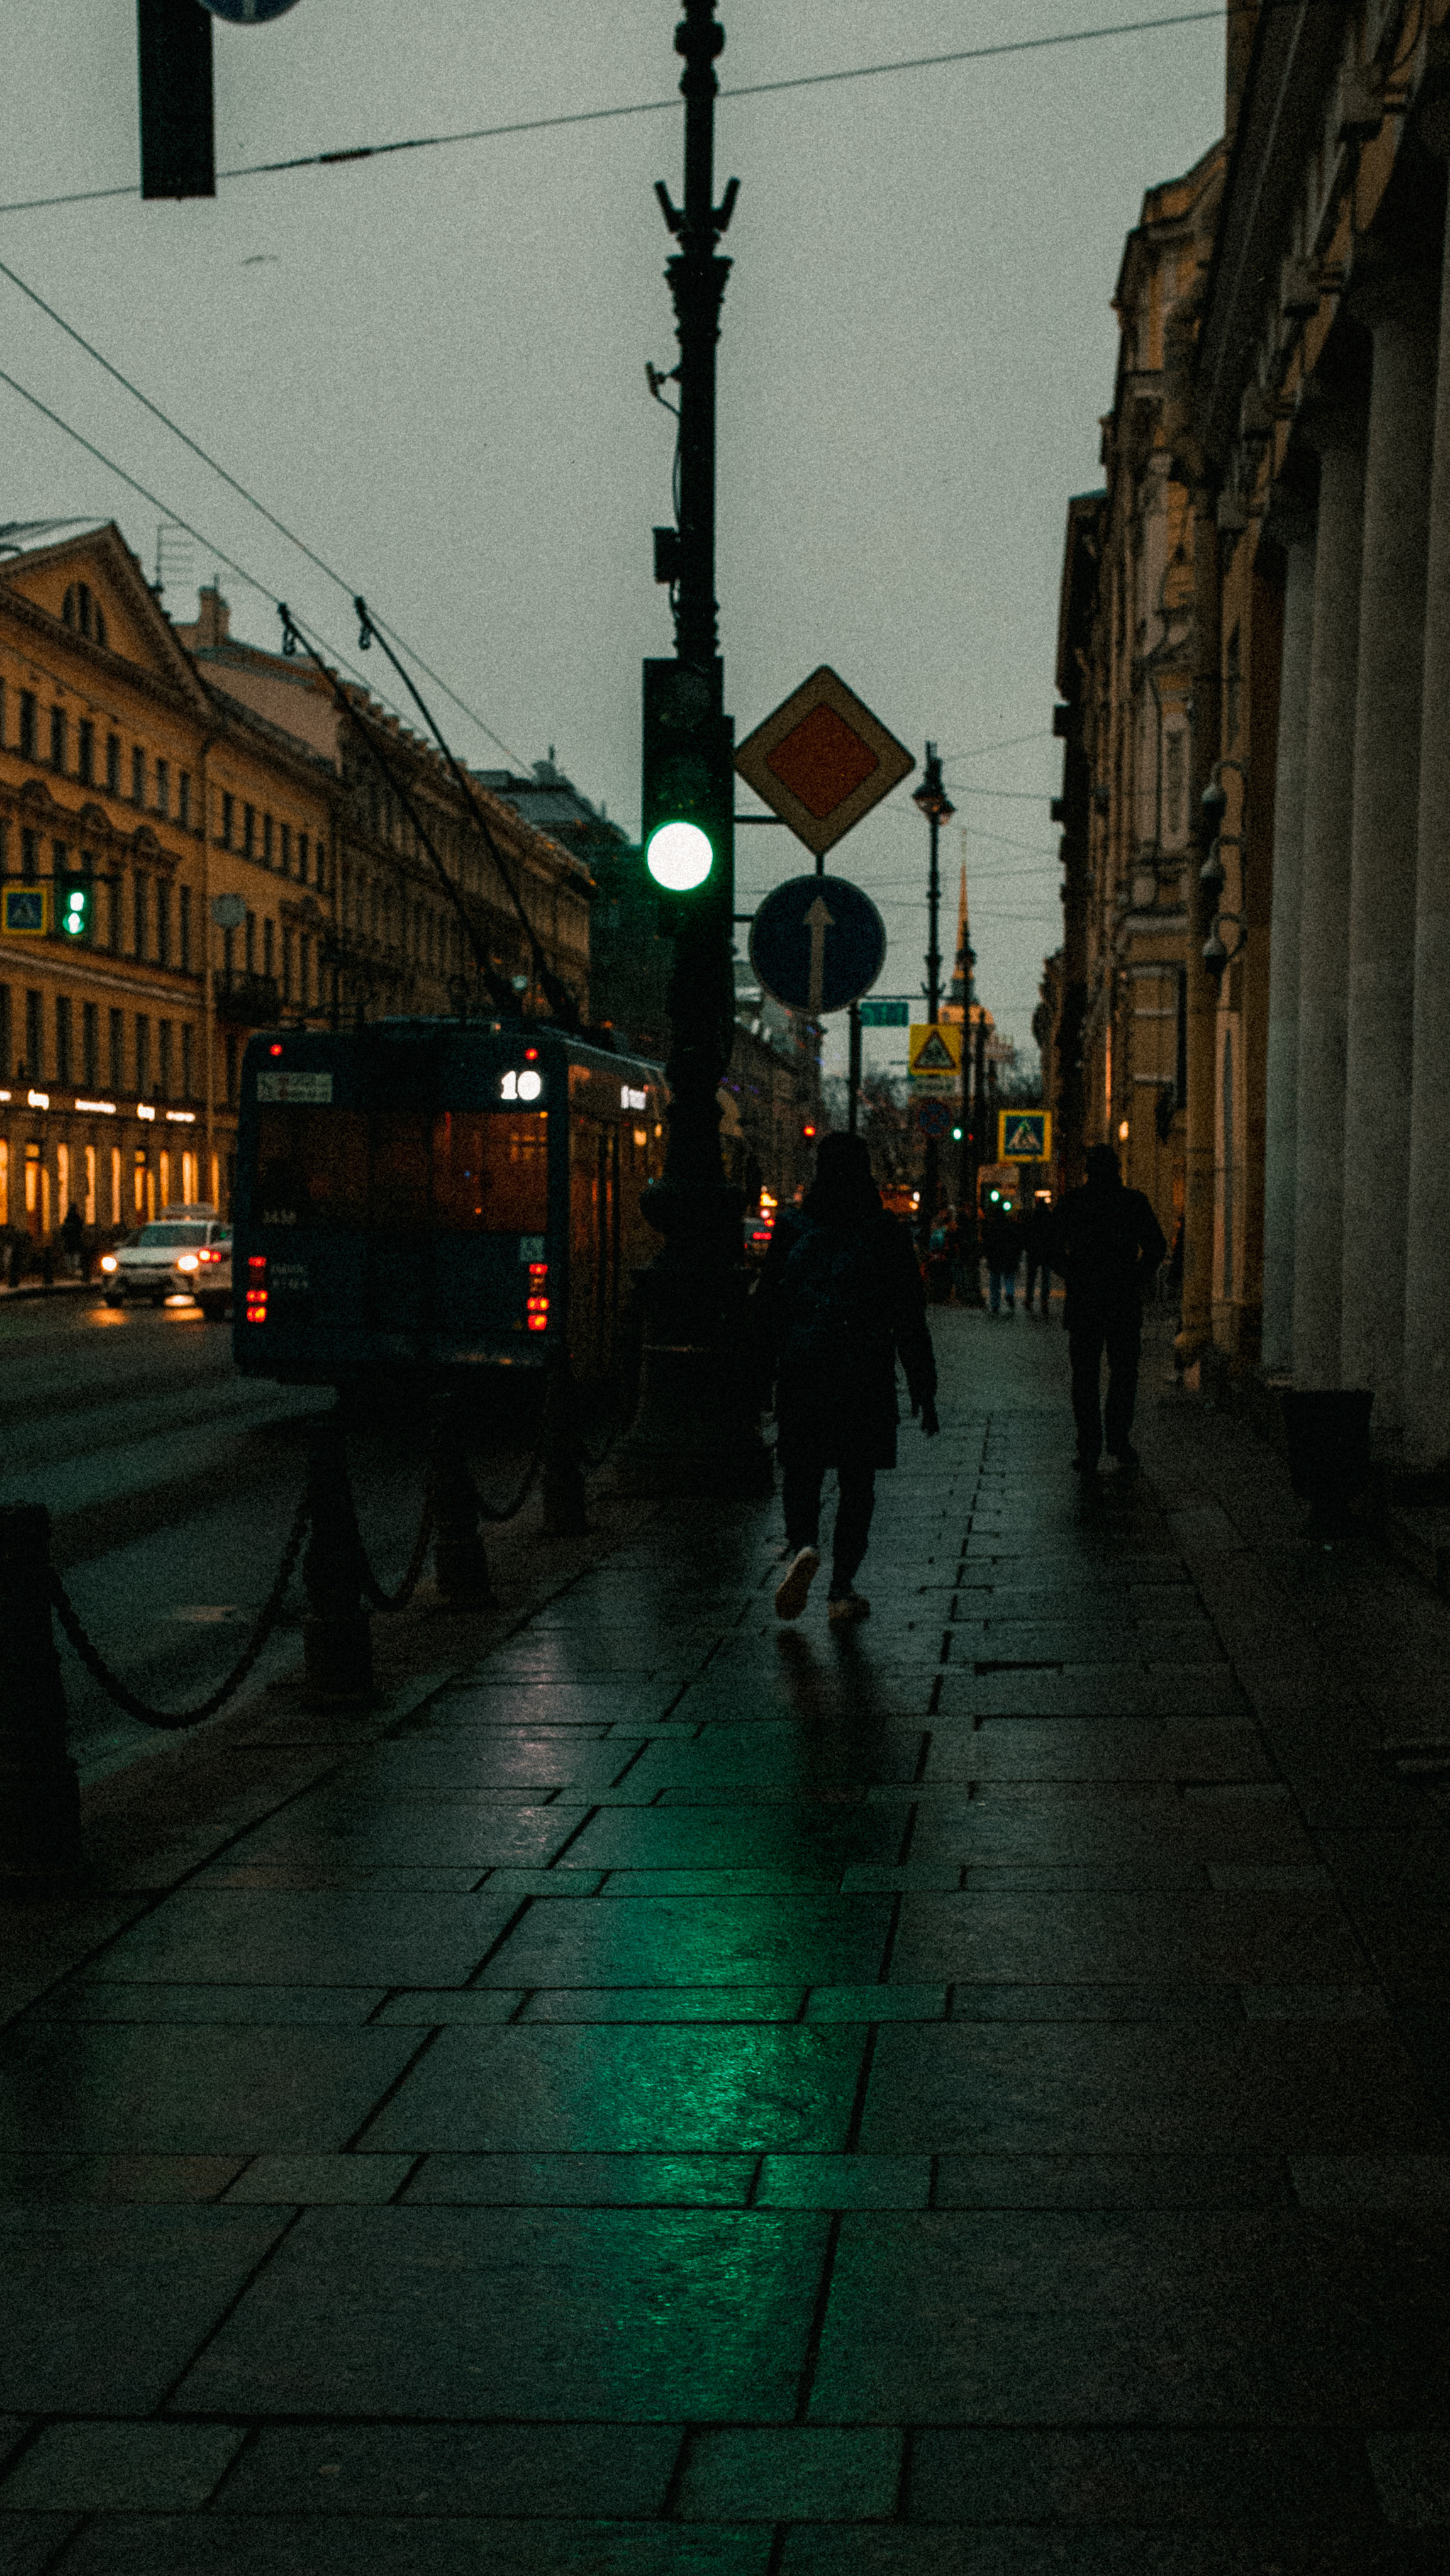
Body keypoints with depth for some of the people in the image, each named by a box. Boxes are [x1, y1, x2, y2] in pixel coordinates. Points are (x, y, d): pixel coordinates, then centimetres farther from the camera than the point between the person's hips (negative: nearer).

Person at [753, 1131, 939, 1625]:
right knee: (857, 1482, 9)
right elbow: (910, 1318, 0)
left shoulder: (793, 1227, 1)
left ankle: (803, 1547, -19)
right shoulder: (887, 1233, 0)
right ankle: (842, 1593, 8)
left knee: (801, 1472, 11)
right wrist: (923, 1387, 5)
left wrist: (765, 1370, 14)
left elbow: (766, 1305, 3)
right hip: (867, 1376, 0)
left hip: (801, 1370, 0)